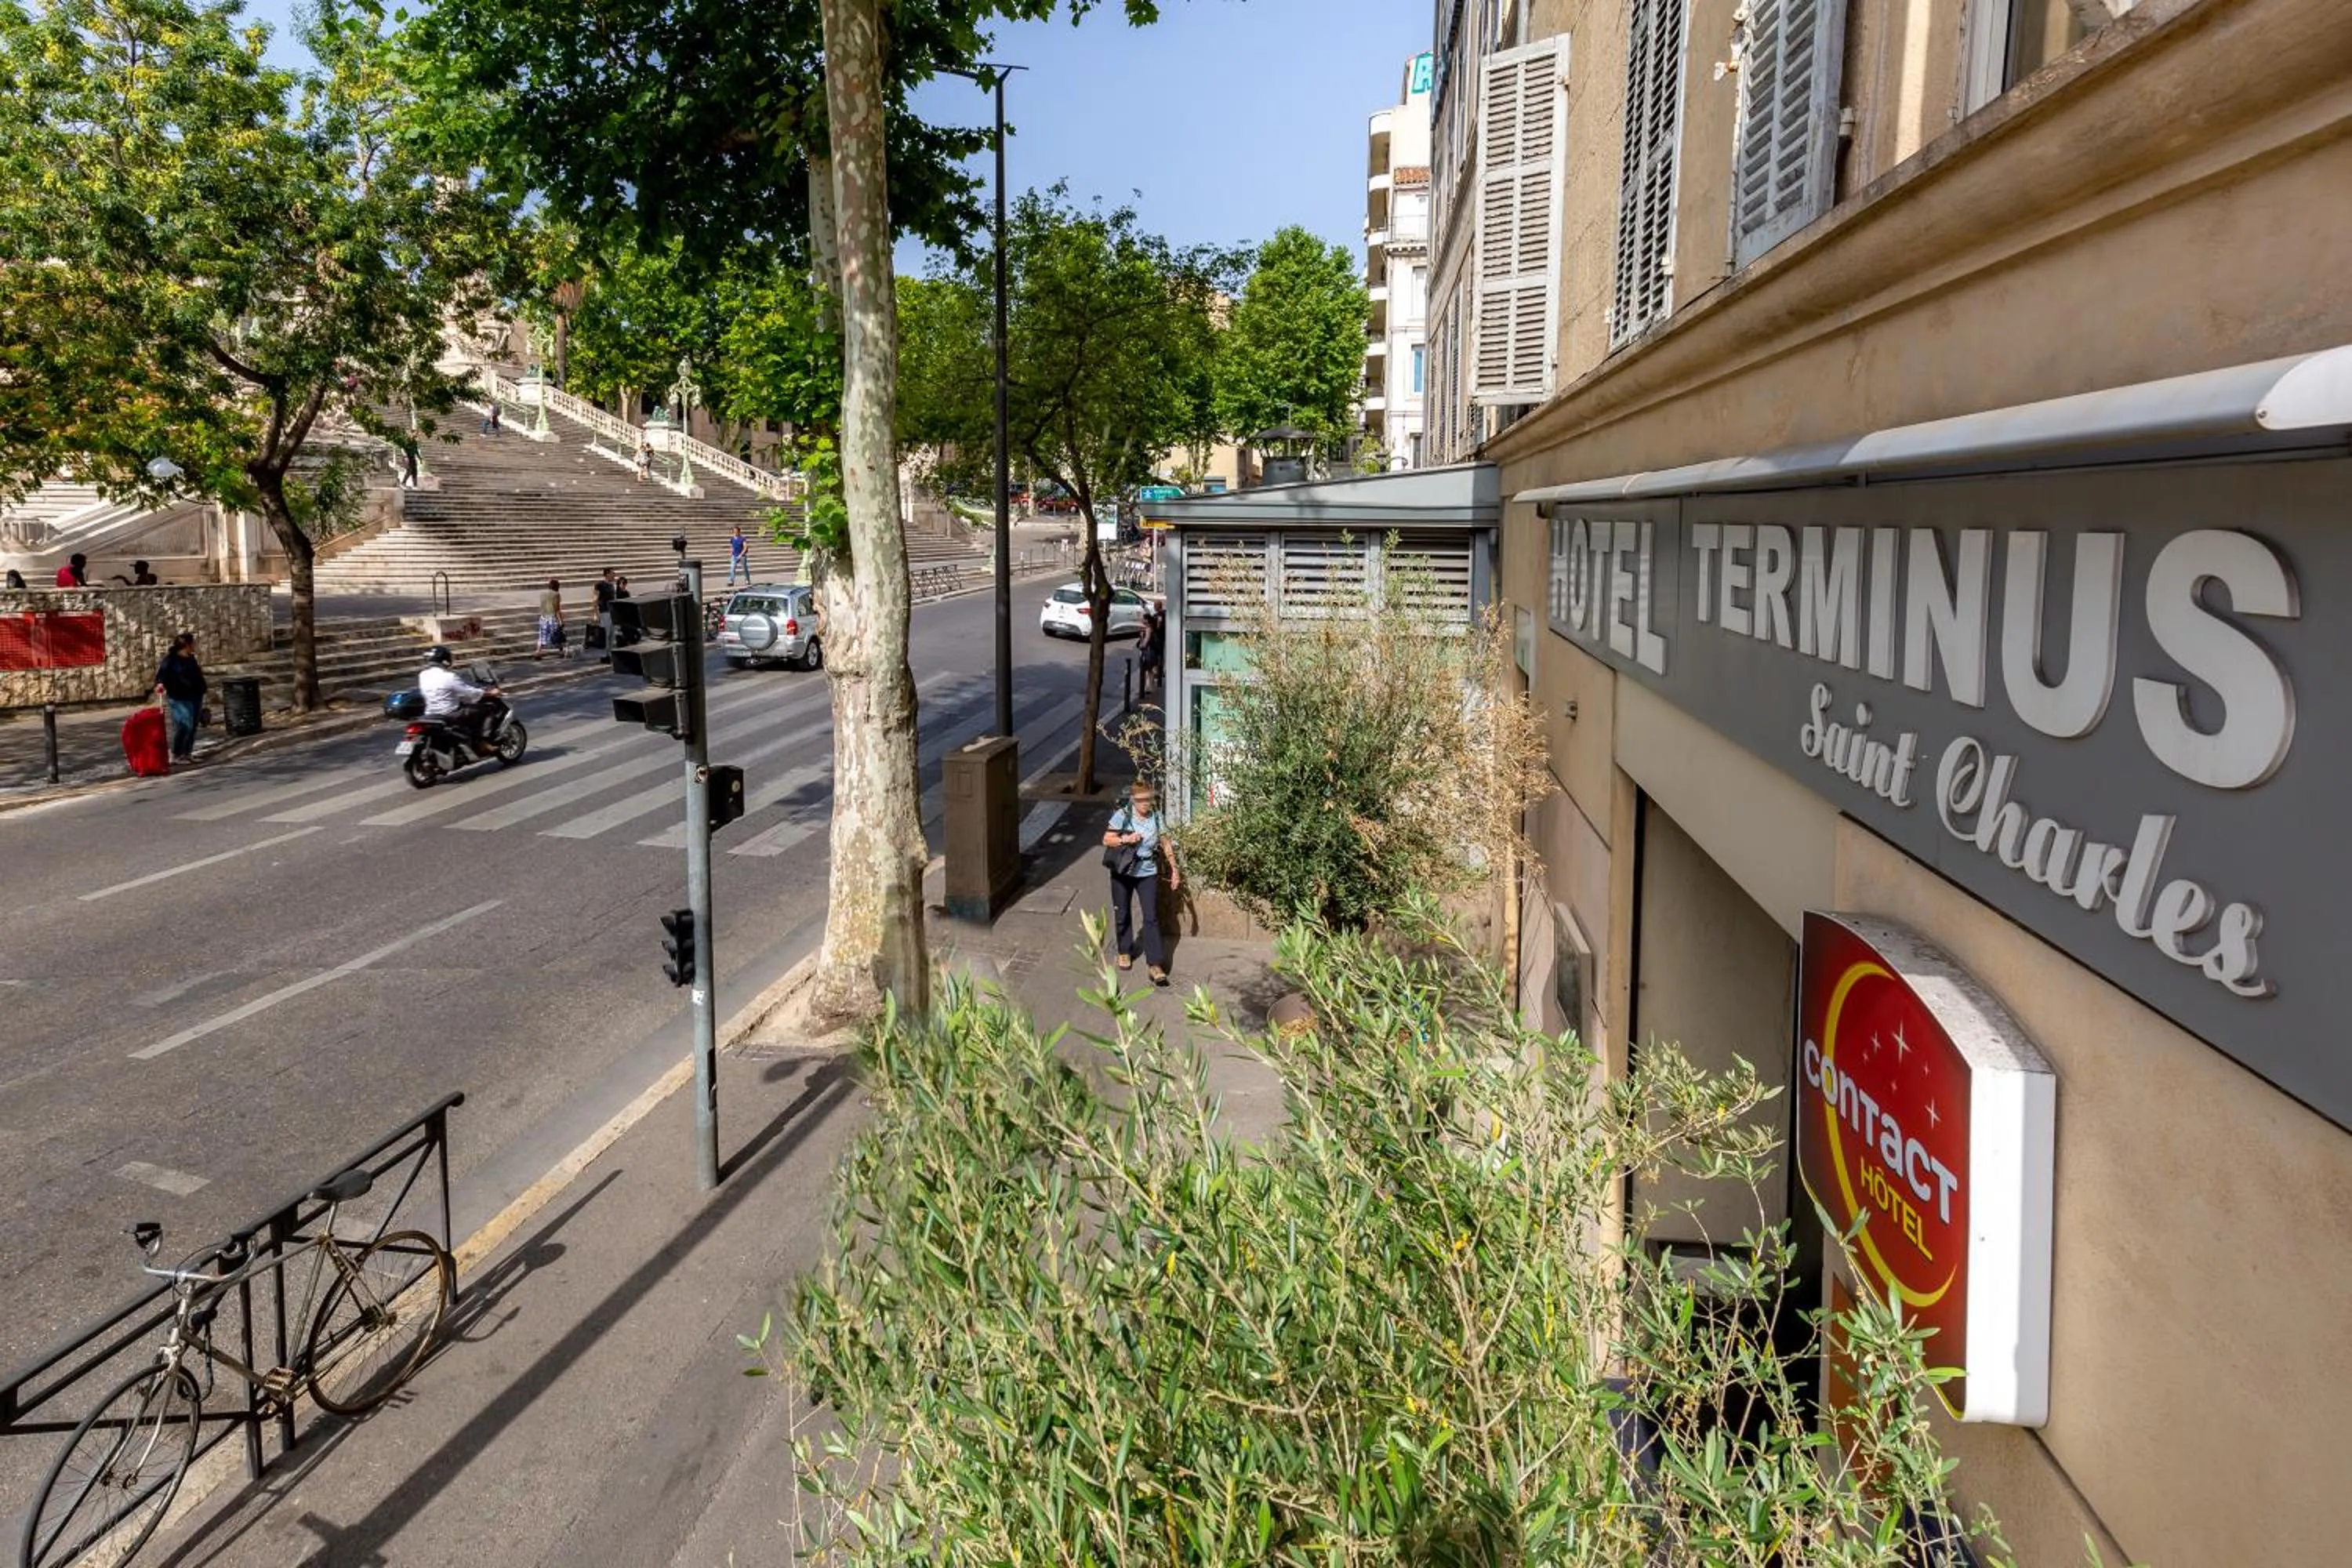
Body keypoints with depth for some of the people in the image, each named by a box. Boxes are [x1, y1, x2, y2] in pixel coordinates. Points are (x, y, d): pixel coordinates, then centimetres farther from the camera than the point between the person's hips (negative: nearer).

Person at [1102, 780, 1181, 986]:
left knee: (1151, 917, -5)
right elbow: (1106, 840, -9)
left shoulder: (1157, 817, -5)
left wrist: (1174, 870, 3)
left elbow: (1166, 845, 4)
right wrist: (1125, 839, -26)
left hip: (1148, 874, 0)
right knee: (1122, 915, 13)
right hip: (1123, 872, 0)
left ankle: (1155, 964, -5)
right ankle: (1124, 952, 36)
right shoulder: (1122, 815, -12)